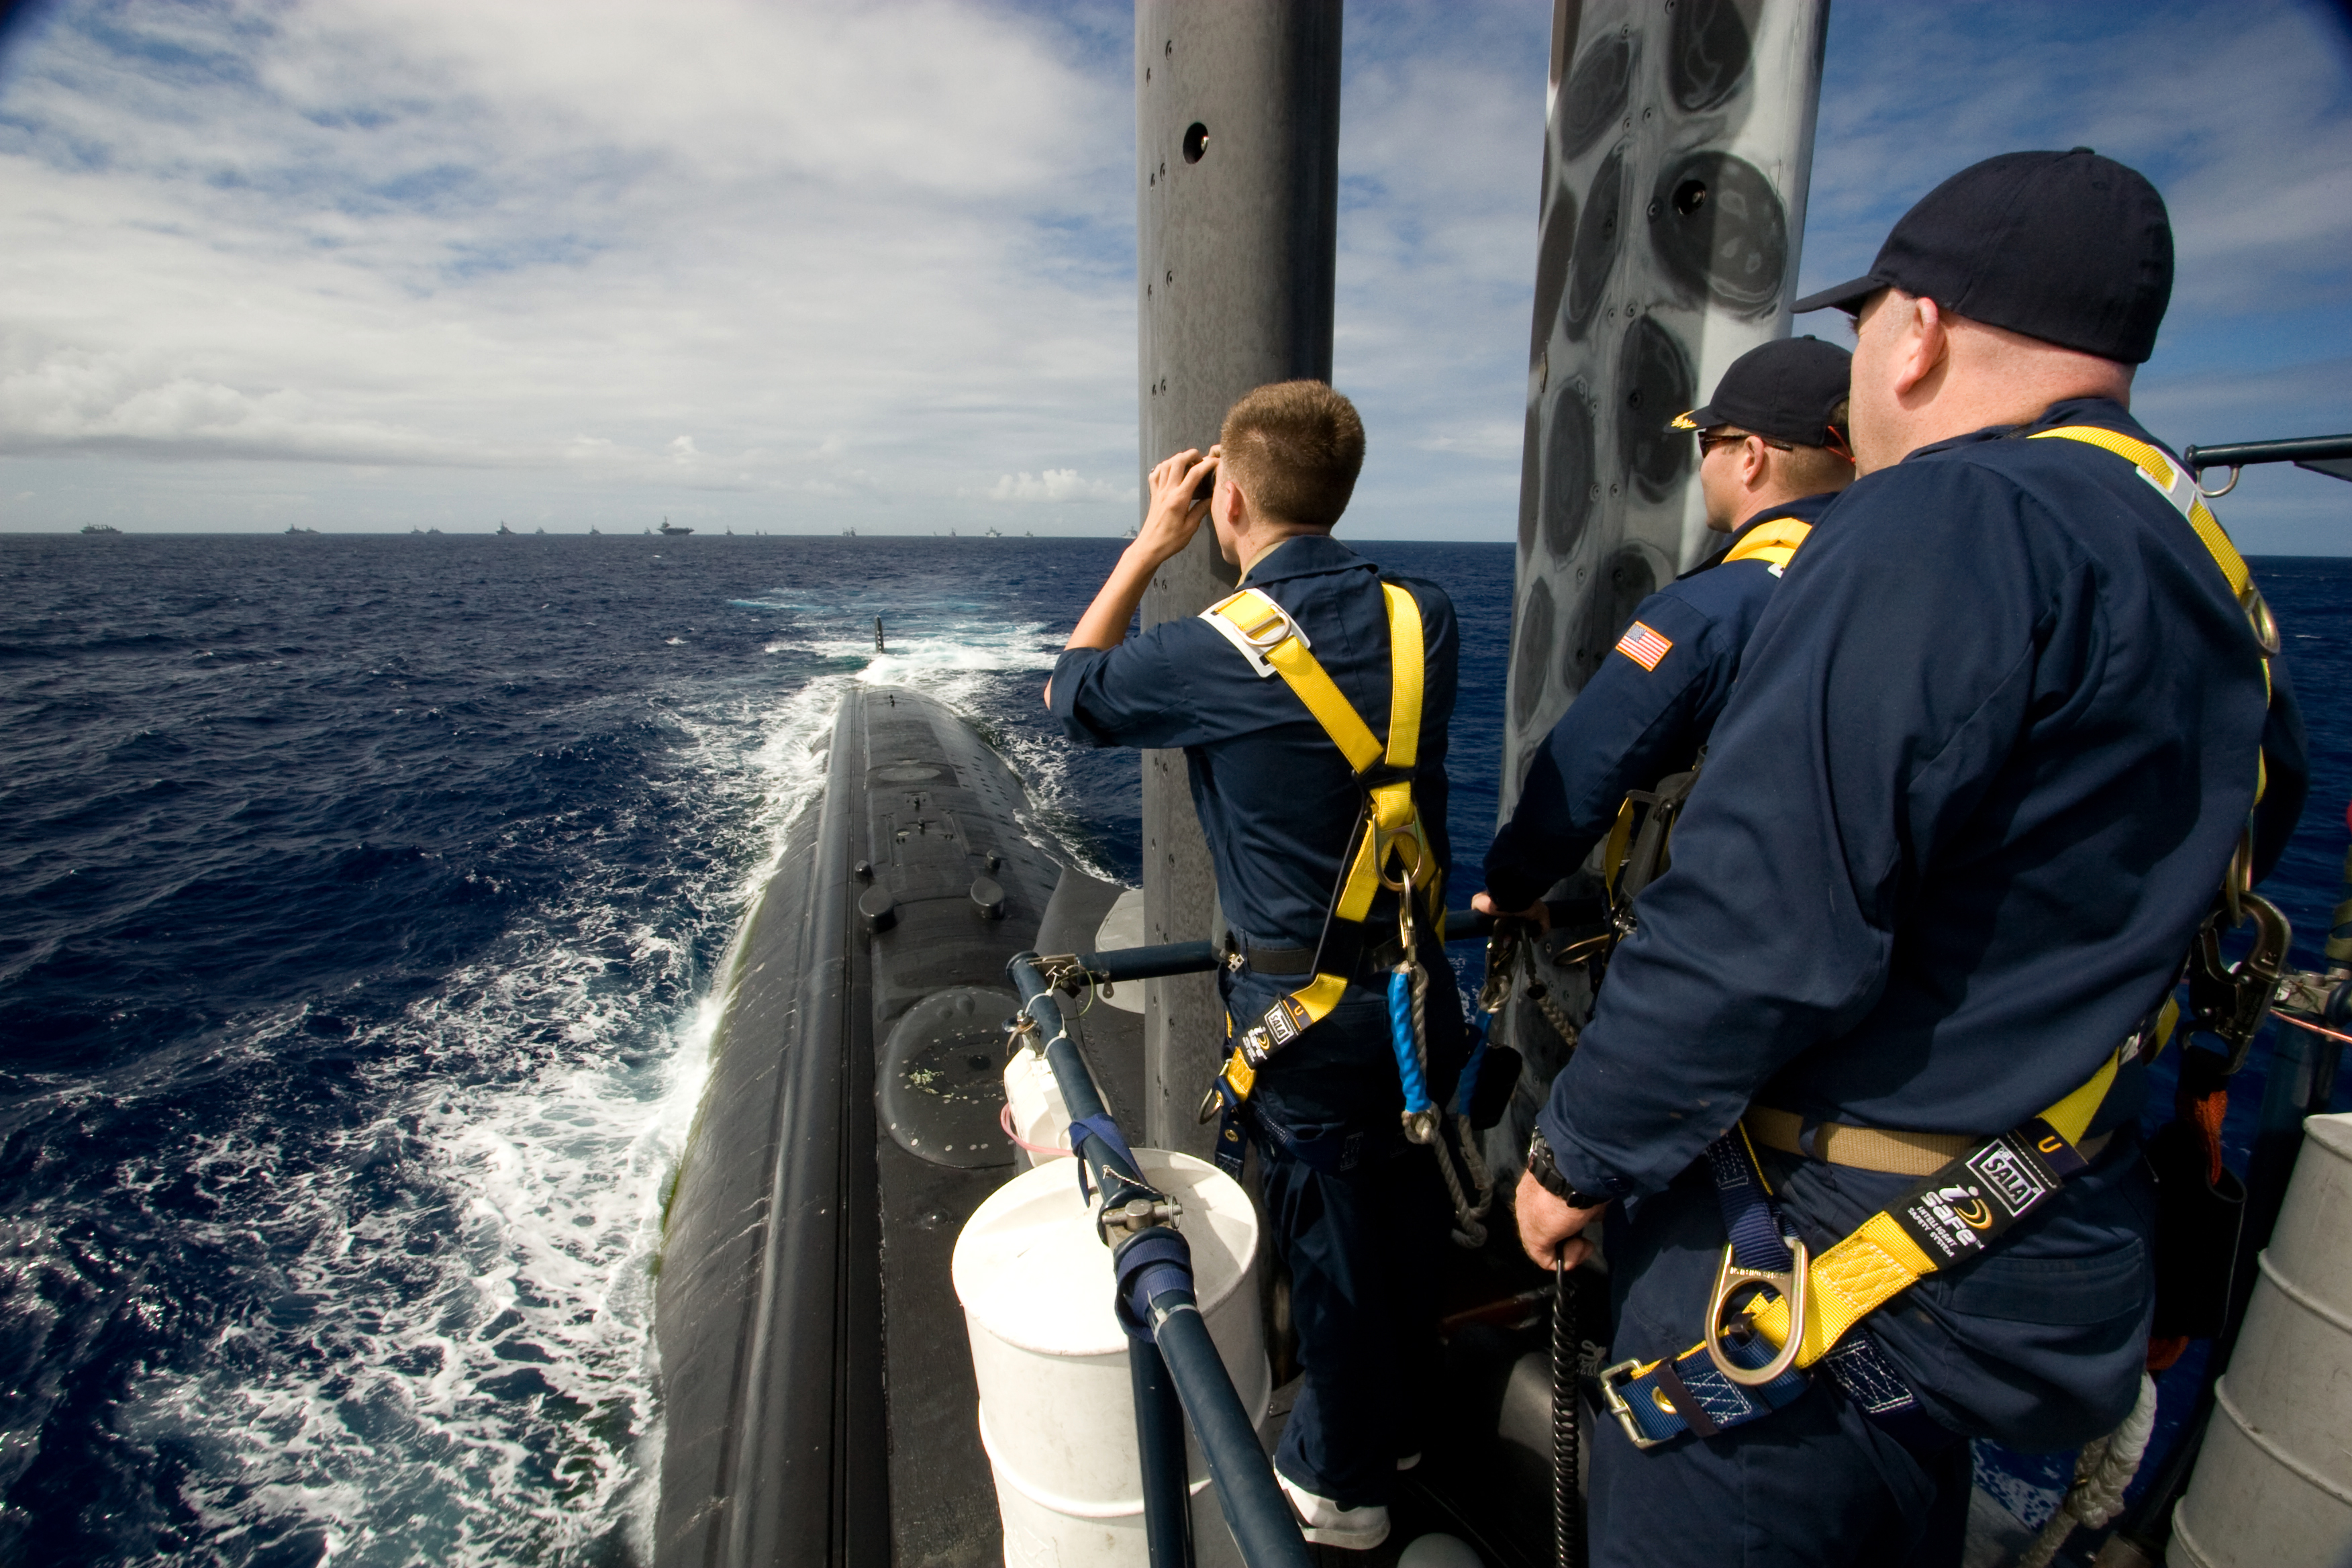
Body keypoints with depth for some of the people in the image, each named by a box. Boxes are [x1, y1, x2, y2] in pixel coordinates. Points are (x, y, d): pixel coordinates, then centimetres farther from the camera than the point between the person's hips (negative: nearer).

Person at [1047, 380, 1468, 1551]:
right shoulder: (1424, 619, -4)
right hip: (1420, 983, 6)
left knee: (1329, 1245, 15)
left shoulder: (1215, 652, -20)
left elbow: (1070, 692, -1)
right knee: (1408, 1220, 24)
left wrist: (1149, 547, 4)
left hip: (1305, 1010, -6)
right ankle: (1399, 1422, 50)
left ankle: (1340, 1482, 39)